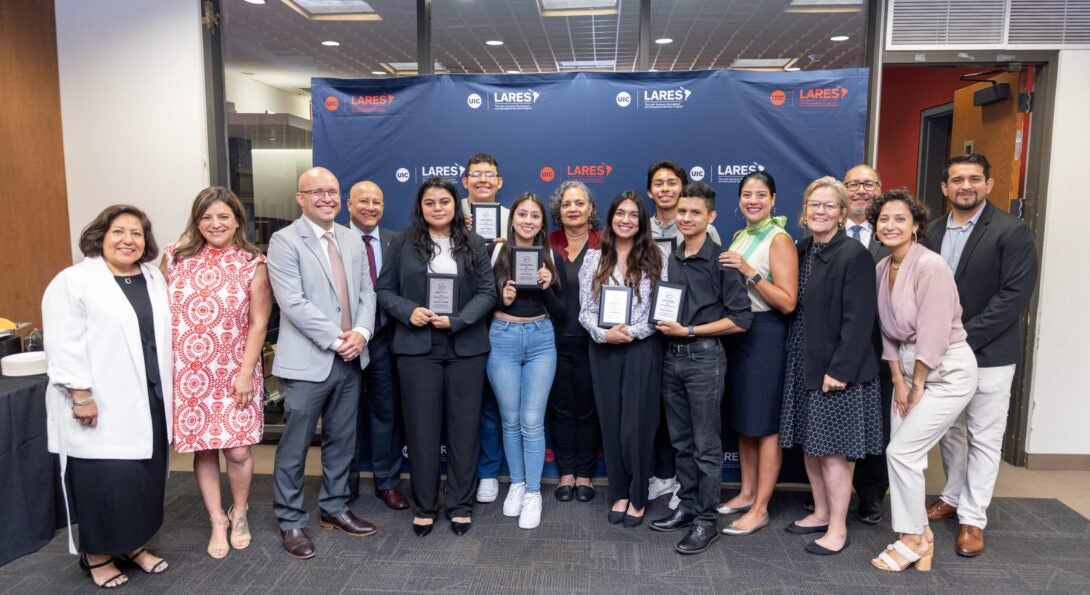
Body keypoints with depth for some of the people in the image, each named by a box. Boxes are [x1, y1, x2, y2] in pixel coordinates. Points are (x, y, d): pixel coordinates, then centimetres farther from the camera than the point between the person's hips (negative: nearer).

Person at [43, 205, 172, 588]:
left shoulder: (154, 279, 10)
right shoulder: (73, 282, -9)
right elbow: (65, 346, -13)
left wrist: (167, 390, 12)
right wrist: (81, 396, -18)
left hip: (148, 401, 6)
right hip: (100, 407, -6)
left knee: (144, 477, 13)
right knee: (104, 481, 1)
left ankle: (135, 545, 29)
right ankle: (97, 556, 20)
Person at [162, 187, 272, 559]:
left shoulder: (252, 263, -1)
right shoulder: (175, 257, 4)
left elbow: (258, 322, -2)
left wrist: (246, 371, -8)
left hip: (234, 372, -1)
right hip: (186, 372, 2)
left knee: (238, 450, 0)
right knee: (202, 448, 7)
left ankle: (239, 514, 27)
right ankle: (217, 521, 26)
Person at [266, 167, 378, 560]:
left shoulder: (352, 241, 12)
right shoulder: (285, 241, -7)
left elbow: (367, 292, 9)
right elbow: (293, 302, -16)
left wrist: (361, 331, -9)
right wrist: (336, 339, -17)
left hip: (350, 359, 6)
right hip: (306, 361, -6)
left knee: (342, 441, 15)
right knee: (294, 446, 4)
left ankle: (334, 508, 31)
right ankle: (291, 522, 19)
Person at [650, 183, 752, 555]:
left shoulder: (721, 261, -9)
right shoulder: (670, 260, 10)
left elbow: (740, 320, -12)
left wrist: (689, 331, -15)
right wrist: (663, 324, 0)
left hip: (704, 357, -6)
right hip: (672, 356, 6)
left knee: (706, 446, 2)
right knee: (681, 441, 14)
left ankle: (706, 520, 13)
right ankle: (687, 507, 27)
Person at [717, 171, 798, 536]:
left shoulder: (779, 240, -11)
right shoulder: (739, 237, 12)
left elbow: (788, 302, -18)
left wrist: (750, 272, -23)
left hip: (765, 335, -8)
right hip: (736, 332, 8)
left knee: (765, 424, 0)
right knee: (743, 419, 15)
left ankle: (760, 509, 10)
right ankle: (747, 493, 29)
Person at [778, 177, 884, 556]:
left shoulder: (854, 254, -13)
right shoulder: (802, 250, 8)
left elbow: (859, 320, -16)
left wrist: (840, 370, -19)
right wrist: (797, 359, 6)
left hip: (836, 368, -7)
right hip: (803, 363, 7)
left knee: (832, 450, 1)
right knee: (809, 445, 15)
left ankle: (838, 529, 15)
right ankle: (821, 513, 31)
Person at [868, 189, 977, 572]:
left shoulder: (930, 266, -21)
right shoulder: (882, 269, 3)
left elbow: (934, 333, -21)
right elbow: (888, 329, 7)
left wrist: (917, 386, -13)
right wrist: (899, 381, 2)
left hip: (947, 370, -7)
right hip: (909, 368, 7)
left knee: (901, 451, -8)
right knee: (905, 453, 7)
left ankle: (913, 539, 11)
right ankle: (920, 534, 25)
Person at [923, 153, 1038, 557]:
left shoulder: (1012, 232, -9)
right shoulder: (934, 232, 7)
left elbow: (1016, 295, -16)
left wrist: (965, 336, -20)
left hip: (988, 353, -5)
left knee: (984, 439, 5)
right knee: (949, 431, 16)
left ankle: (972, 519, 15)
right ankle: (953, 497, 34)